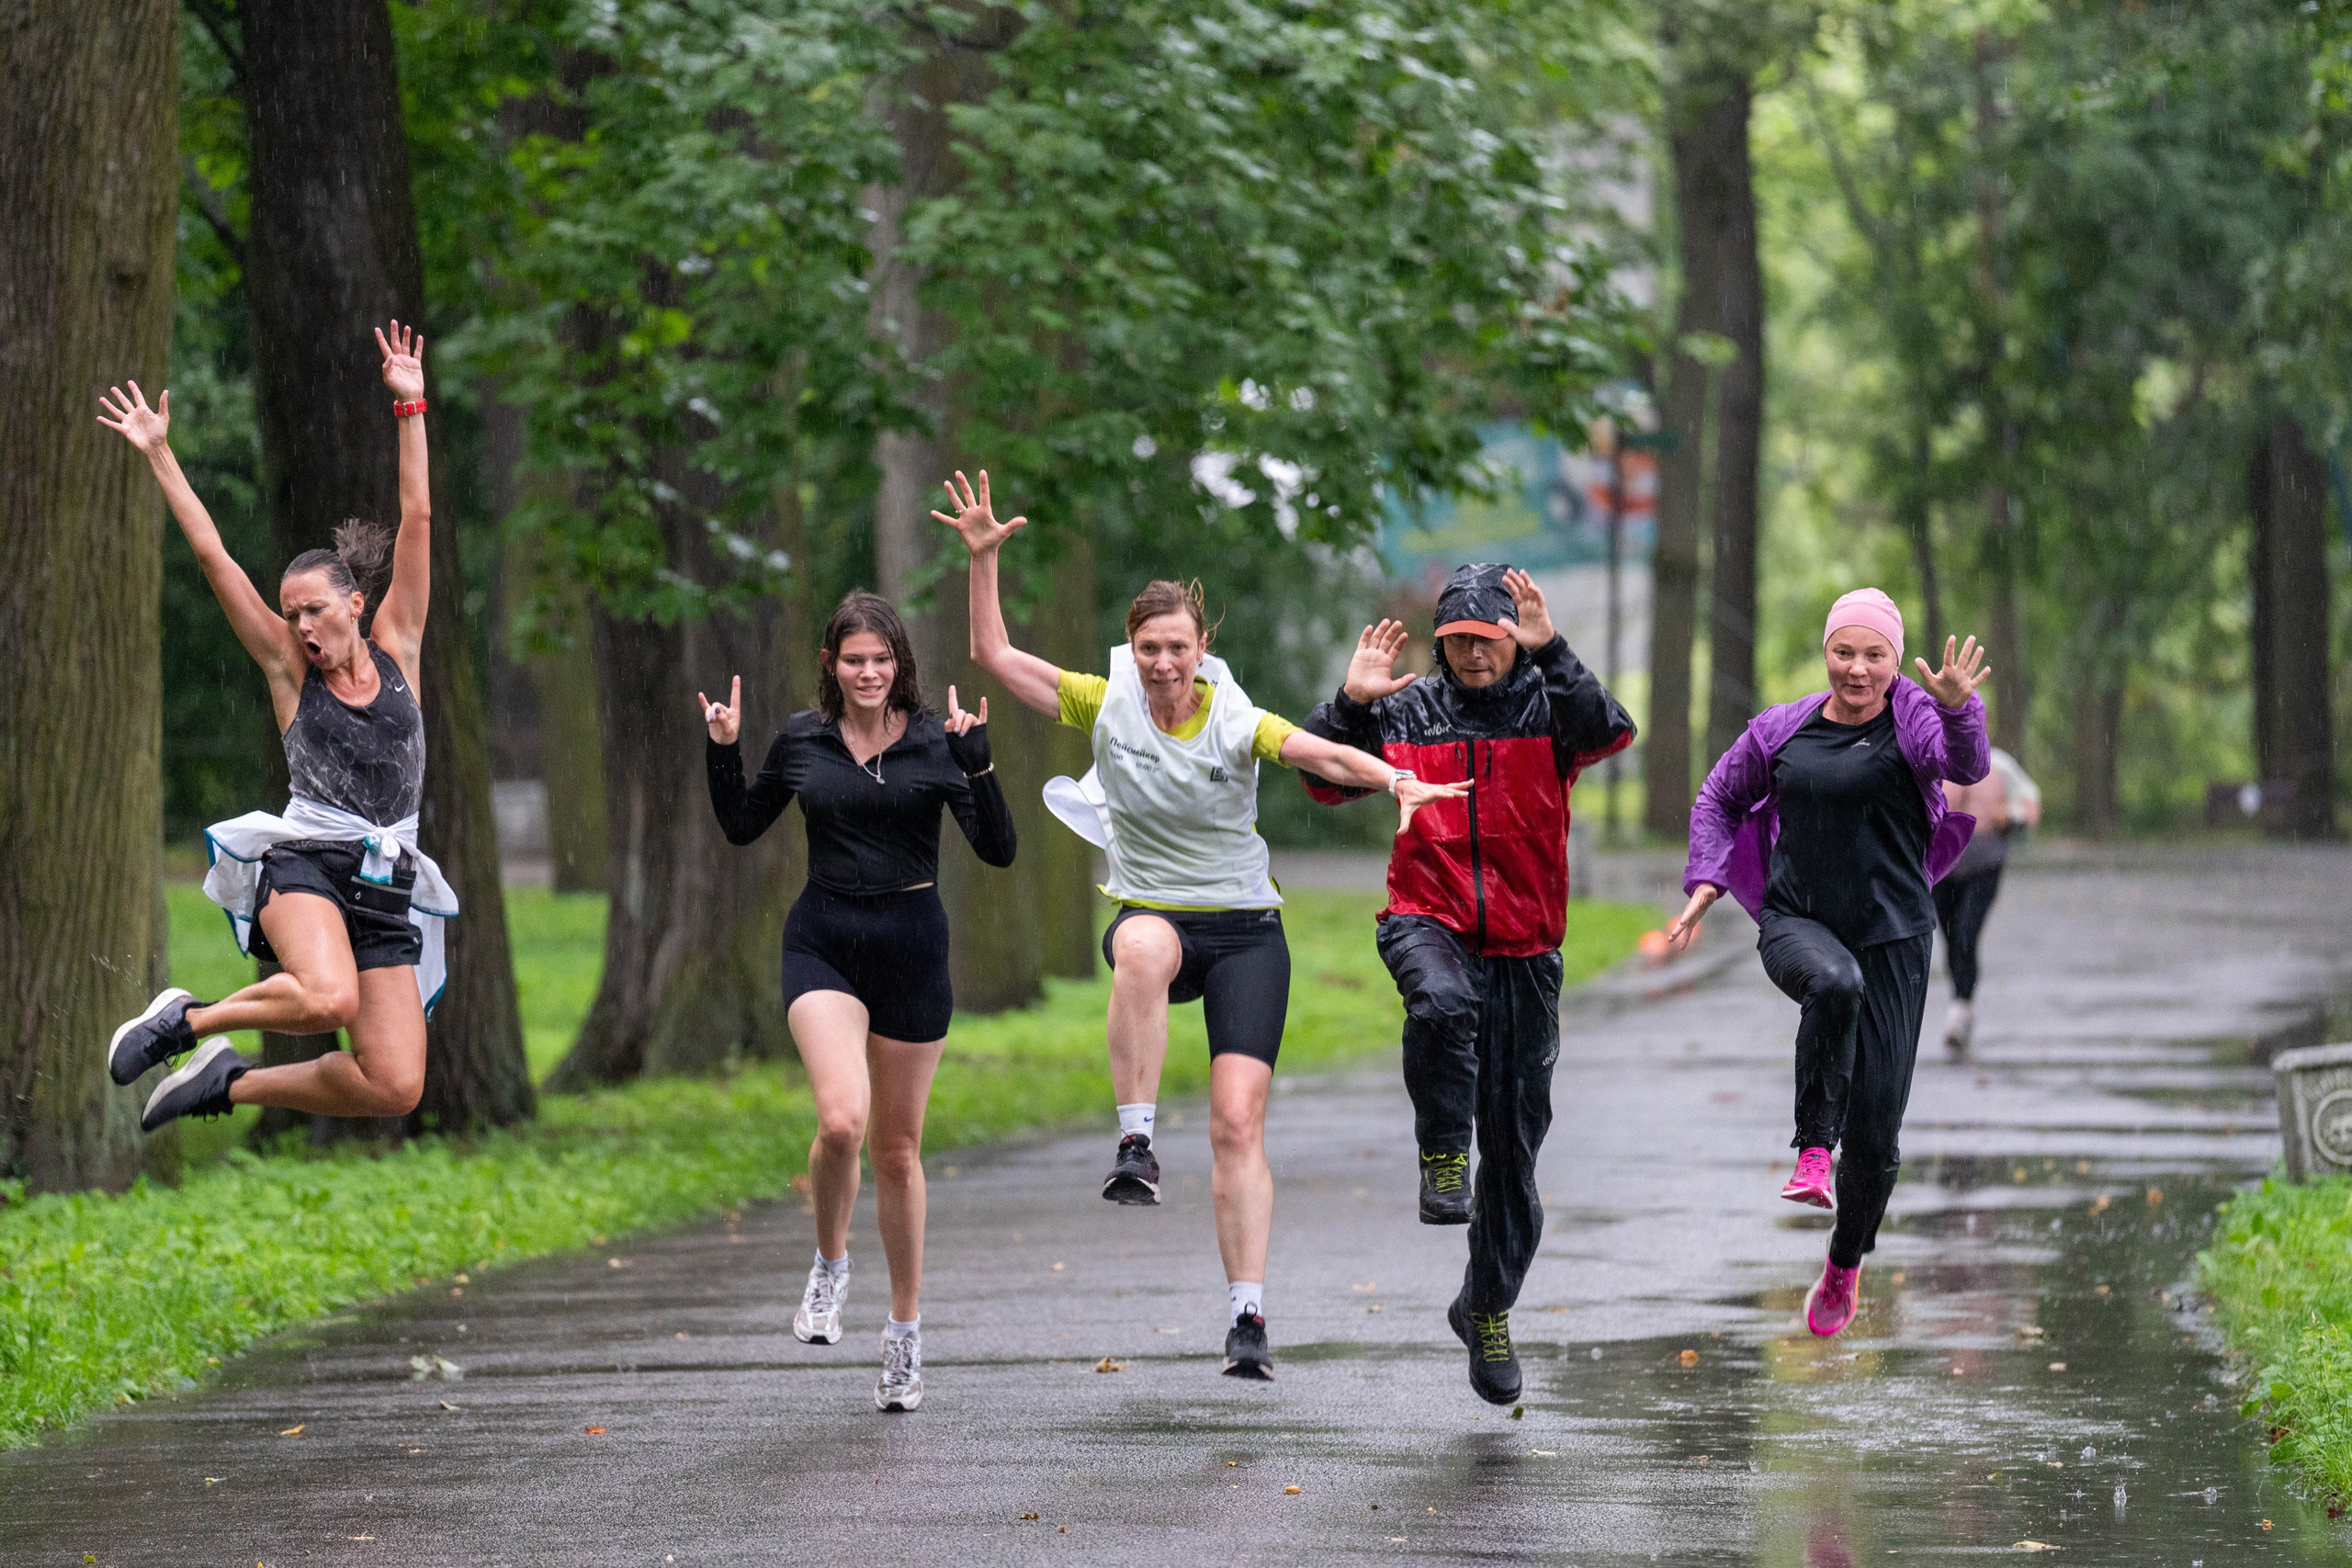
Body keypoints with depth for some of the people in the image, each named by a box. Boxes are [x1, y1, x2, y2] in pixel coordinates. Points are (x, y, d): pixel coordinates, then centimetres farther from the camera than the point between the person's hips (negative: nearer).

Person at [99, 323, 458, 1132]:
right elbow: (212, 555, 4)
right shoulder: (289, 668, 6)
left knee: (395, 1088, -8)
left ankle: (232, 1084, 14)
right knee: (327, 999, -35)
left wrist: (410, 409, 3)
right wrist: (159, 455, 3)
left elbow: (416, 521, 7)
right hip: (305, 860, -3)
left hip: (388, 885, 3)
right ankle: (186, 1019, -9)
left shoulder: (396, 651, 10)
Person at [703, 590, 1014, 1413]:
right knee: (842, 1120, -23)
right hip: (823, 943, 0)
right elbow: (742, 826, 16)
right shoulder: (802, 740, 3)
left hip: (912, 947, 0)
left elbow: (997, 849, -10)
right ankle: (830, 1266, 4)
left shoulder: (935, 742, -4)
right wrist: (722, 754, 1)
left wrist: (976, 760, -22)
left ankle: (905, 1332, 23)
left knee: (897, 1147, 10)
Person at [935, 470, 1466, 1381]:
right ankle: (1136, 1145, -36)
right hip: (1152, 918, 1)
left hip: (1245, 930, -1)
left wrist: (1396, 781, -47)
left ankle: (1247, 1318, -8)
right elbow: (994, 655, -2)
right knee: (1143, 949, -40)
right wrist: (983, 557, -14)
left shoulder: (1236, 722, -9)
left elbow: (1323, 755, -27)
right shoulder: (1106, 706, -3)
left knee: (1238, 1122, -11)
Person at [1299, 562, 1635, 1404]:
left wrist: (1549, 654, -28)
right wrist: (1350, 702, -12)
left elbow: (1609, 732, -20)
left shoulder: (1545, 709, 0)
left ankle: (1488, 1309, 22)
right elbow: (1326, 779, 2)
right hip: (1428, 921, -1)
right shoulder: (1406, 712, 6)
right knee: (1443, 1005, -40)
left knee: (1514, 1138, 6)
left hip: (1524, 949, 1)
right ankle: (1442, 1157, -21)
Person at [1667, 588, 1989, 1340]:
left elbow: (1966, 765, -27)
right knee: (1834, 982, -39)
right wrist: (1706, 880, 8)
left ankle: (1845, 1263, 27)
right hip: (1795, 922, 1)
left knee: (1876, 1130, 1)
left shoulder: (1915, 719, -5)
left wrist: (1958, 709, -48)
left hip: (1890, 932, -1)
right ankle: (1812, 1152, -30)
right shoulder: (1781, 731, 5)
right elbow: (1719, 798, 21)